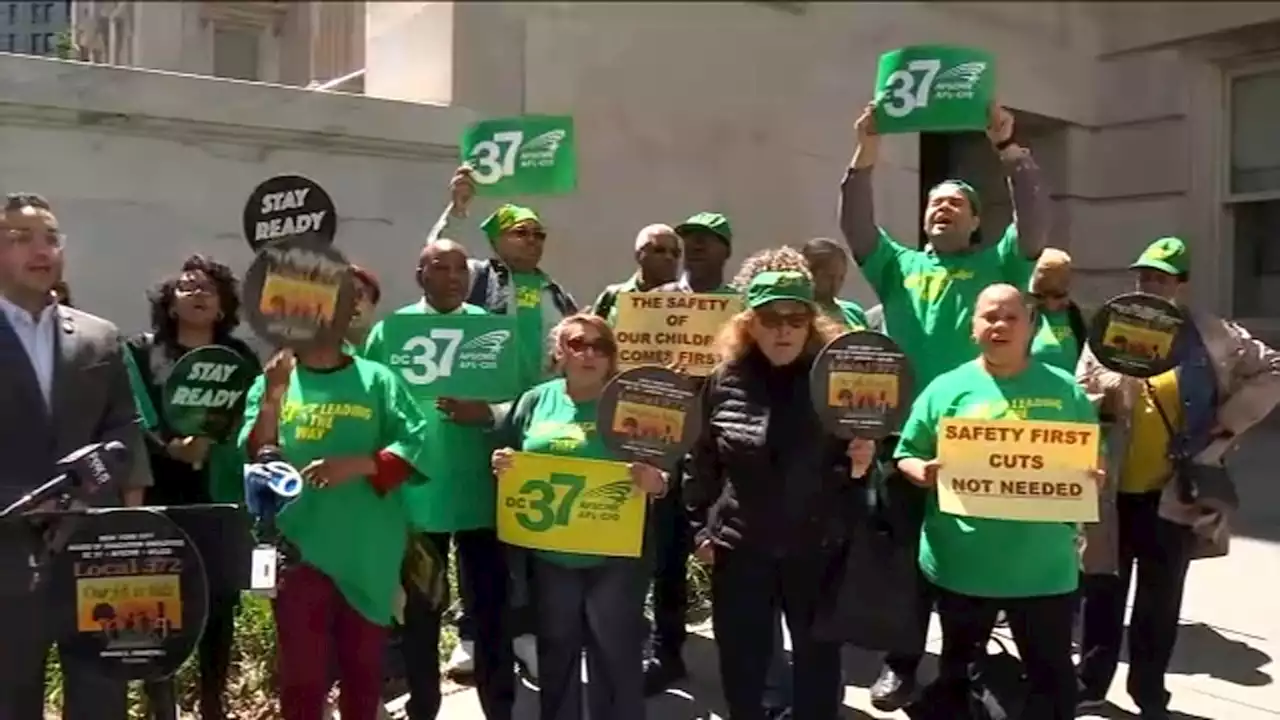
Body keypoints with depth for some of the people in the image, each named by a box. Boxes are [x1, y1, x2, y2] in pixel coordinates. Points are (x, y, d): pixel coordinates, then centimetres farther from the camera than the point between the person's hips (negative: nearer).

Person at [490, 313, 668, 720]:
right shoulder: (535, 402, 4)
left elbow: (662, 473, -2)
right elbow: (508, 460, 11)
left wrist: (656, 482, -24)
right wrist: (501, 465, -11)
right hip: (549, 555, 3)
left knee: (617, 657, 9)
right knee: (556, 654, 19)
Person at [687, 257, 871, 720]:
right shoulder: (723, 383, -2)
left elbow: (857, 465, 3)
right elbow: (700, 464, 5)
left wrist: (861, 465, -18)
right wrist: (700, 530, 1)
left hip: (818, 551, -1)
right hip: (740, 550, 1)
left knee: (818, 667, 14)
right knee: (742, 671, 13)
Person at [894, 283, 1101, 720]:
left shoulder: (1063, 390, 5)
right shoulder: (947, 388, 1)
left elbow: (1095, 459, 10)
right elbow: (907, 455, 4)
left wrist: (1091, 478, -12)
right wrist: (923, 473, -17)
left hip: (1044, 565, 1)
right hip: (962, 562, 0)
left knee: (1052, 672, 12)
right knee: (959, 670, 16)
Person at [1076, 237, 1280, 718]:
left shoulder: (1212, 336, 0)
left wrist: (1228, 424, -3)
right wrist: (1102, 403, -18)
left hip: (1172, 493, -1)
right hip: (1113, 490, 1)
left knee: (1160, 601, 10)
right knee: (1104, 592, 10)